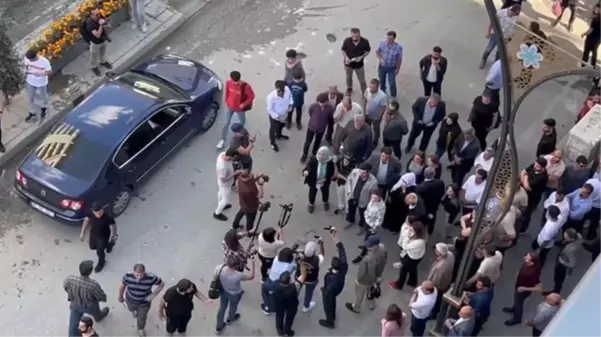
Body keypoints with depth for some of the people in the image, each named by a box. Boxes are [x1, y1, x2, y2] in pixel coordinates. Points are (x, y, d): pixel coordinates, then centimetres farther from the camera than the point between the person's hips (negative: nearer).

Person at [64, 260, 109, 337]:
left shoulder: (69, 279, -34)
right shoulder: (93, 285, -42)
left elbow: (65, 287, -9)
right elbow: (102, 297, -23)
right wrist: (104, 298, 3)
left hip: (75, 305, 1)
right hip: (89, 307, -1)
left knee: (73, 325, 18)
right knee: (96, 314, 35)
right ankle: (99, 317, 68)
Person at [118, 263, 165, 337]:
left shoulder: (151, 278, -36)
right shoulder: (127, 276, -32)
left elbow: (161, 284, -18)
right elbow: (122, 286, -10)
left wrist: (153, 295, -22)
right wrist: (120, 296, 5)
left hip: (144, 303, -1)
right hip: (130, 300, 1)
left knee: (141, 318, 24)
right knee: (131, 309, 35)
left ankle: (140, 329, 58)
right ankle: (134, 310, 74)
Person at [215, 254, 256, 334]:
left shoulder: (219, 268, -33)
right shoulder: (238, 275, -43)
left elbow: (215, 277, -10)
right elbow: (251, 276, -24)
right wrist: (252, 263, -22)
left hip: (223, 291, 3)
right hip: (235, 294, -3)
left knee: (222, 307, 28)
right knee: (233, 307, 31)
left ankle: (219, 327, 48)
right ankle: (230, 319, 63)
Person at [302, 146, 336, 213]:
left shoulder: (330, 163, -28)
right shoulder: (313, 160, -32)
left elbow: (332, 173, -14)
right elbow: (307, 167, -32)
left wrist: (326, 179, -26)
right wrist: (305, 171, -56)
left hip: (324, 182, 1)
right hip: (313, 180, -1)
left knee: (325, 192, 30)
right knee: (312, 192, 25)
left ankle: (326, 202, 65)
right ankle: (311, 204, 57)